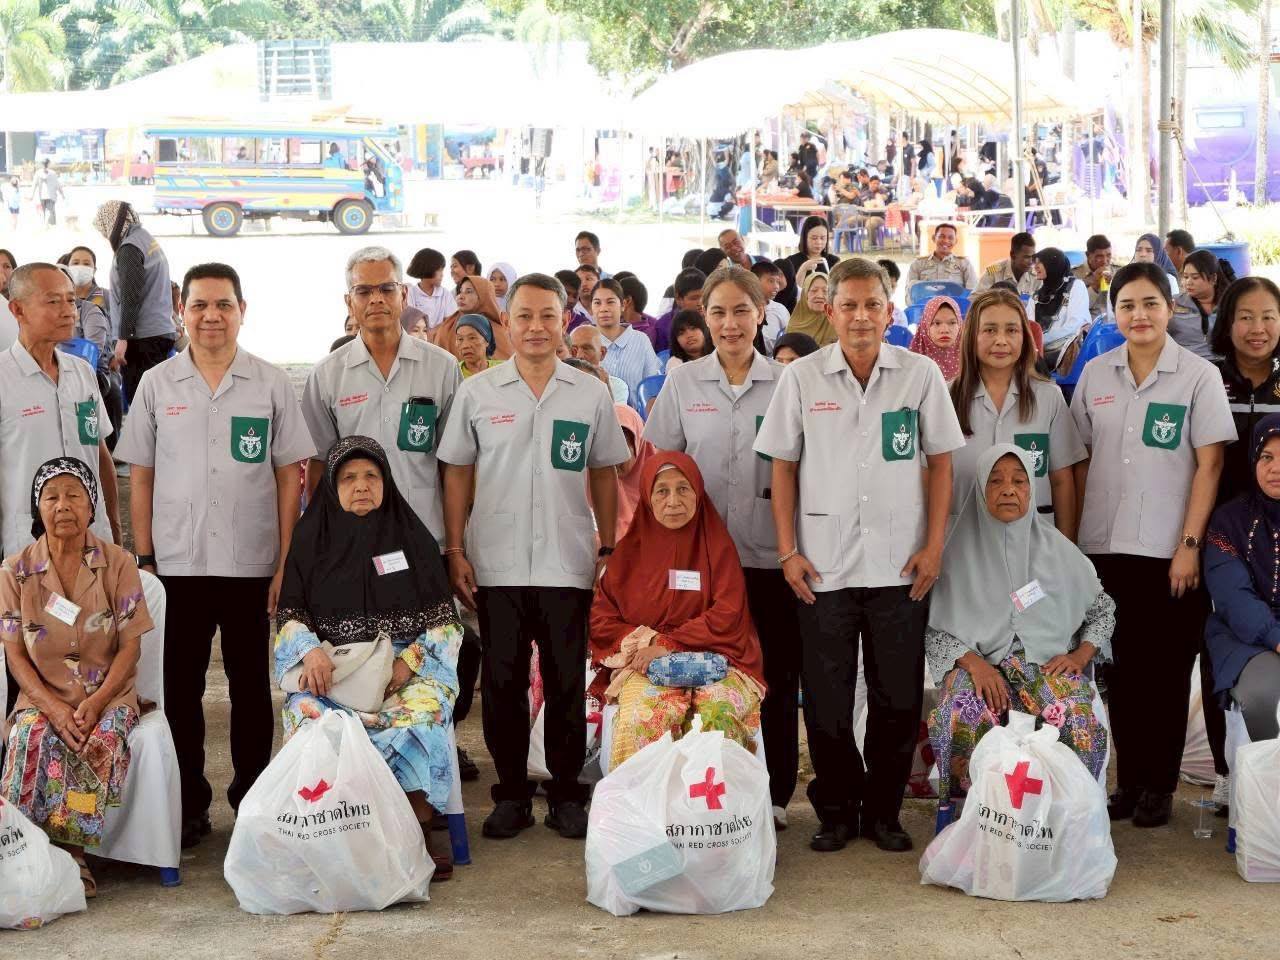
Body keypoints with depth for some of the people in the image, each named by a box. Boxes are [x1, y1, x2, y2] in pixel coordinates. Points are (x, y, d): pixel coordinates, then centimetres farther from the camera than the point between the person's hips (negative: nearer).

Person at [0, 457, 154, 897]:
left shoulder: (118, 564, 2)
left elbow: (130, 646, -1)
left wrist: (96, 702, -17)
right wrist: (53, 707, -16)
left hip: (108, 695, 0)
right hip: (42, 697, 0)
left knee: (97, 742, -34)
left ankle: (71, 855, -24)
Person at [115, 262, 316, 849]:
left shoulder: (272, 384, 2)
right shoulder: (156, 385, 5)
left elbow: (289, 477, 2)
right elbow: (140, 477, 7)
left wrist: (286, 563, -3)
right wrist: (144, 559, 1)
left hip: (253, 564, -1)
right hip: (177, 564, 1)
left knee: (251, 686, 8)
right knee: (180, 688, 6)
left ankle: (253, 800, 20)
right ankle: (188, 805, 18)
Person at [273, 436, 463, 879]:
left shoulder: (412, 538, 12)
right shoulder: (313, 539, 13)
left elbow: (444, 620, 8)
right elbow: (289, 613, 11)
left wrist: (410, 661, -9)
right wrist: (310, 651, -11)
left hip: (407, 665, 0)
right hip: (328, 667, 0)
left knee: (422, 711, -33)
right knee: (310, 714, -33)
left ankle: (420, 829, -23)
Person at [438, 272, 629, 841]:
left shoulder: (590, 394, 5)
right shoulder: (477, 393, 3)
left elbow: (604, 474, 10)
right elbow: (457, 473, 6)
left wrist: (609, 548, 5)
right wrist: (455, 549, 0)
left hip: (568, 565, 0)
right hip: (496, 565, 0)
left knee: (567, 685, 5)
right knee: (503, 682, 5)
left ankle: (567, 794, 16)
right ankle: (511, 794, 16)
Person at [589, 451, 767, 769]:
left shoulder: (716, 543, 7)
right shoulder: (632, 548, 11)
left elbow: (727, 615, -3)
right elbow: (600, 618, 9)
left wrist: (668, 644, -11)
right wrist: (646, 641, -9)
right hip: (642, 663, 1)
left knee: (719, 709, -34)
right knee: (647, 714, -34)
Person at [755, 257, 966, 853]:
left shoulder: (920, 375, 2)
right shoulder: (801, 378, 2)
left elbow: (940, 463, 5)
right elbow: (783, 466, 5)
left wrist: (934, 546, -2)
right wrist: (788, 551, -1)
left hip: (900, 565, 0)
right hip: (822, 565, 0)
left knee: (898, 696, 5)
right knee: (825, 697, 5)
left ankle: (884, 810, 20)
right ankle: (836, 810, 19)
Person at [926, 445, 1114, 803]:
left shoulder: (1056, 548, 13)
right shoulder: (962, 551, 7)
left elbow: (1103, 607, 20)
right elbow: (934, 628, 2)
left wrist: (1080, 655, 2)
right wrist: (972, 661, -15)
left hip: (1049, 665, 1)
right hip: (979, 667, -1)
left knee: (1080, 720, -34)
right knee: (962, 717, -37)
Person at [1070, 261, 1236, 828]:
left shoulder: (1199, 377, -3)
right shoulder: (1096, 374, 7)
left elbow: (1208, 464, -6)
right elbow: (1082, 459, 12)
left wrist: (1190, 545, -11)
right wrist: (1073, 535, 7)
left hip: (1168, 550, -3)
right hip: (1104, 546, 3)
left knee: (1166, 672, 3)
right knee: (1120, 670, 8)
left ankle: (1159, 787, 13)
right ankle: (1129, 780, 19)